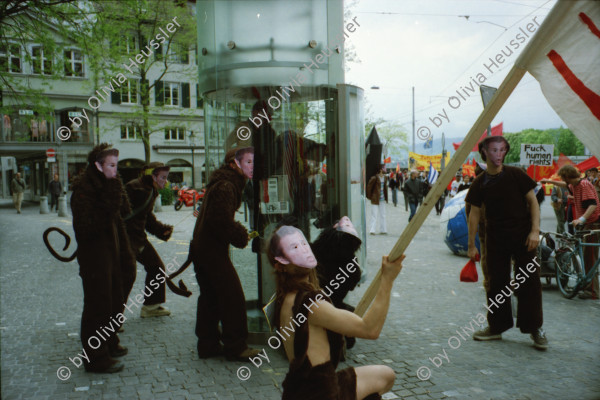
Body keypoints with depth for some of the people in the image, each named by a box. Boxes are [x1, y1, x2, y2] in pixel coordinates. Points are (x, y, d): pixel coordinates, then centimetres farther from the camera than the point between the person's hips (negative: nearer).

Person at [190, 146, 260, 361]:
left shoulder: (226, 183, 16)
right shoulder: (226, 186, -17)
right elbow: (222, 220, -24)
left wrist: (240, 233, 10)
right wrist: (241, 236, -12)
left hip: (201, 247, 11)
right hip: (213, 250, -11)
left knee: (210, 297, 15)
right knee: (233, 297, -4)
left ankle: (208, 345, 24)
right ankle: (235, 347, 5)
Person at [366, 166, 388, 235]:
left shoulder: (385, 177, 7)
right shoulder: (375, 178, -15)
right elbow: (369, 186, -10)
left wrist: (386, 197, 12)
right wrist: (369, 196, -6)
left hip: (382, 199, 7)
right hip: (375, 199, -7)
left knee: (382, 215, 12)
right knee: (374, 214, -4)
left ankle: (382, 230, 20)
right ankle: (372, 230, 0)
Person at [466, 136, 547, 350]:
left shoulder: (515, 174, -2)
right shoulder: (480, 183, 2)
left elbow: (532, 201, 1)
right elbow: (474, 213, 6)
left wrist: (535, 230, -10)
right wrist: (471, 245, 6)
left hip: (522, 236, -2)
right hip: (495, 239, 2)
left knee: (530, 282, -1)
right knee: (496, 283, 7)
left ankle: (535, 328, 12)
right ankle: (496, 326, 20)